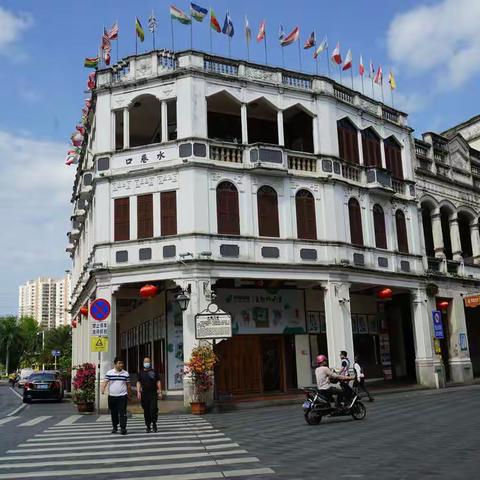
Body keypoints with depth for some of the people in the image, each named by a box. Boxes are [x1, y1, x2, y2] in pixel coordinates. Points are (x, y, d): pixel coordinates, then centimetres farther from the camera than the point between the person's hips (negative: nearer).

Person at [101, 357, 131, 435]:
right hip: (112, 396, 1)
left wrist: (129, 395, 11)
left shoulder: (126, 373, 3)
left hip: (122, 396, -1)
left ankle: (123, 428, -5)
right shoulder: (109, 373, 1)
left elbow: (128, 385, 9)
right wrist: (103, 389, -24)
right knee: (113, 413, 11)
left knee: (122, 412, -8)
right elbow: (105, 382, -5)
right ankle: (114, 427, 27)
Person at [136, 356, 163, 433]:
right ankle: (148, 426, 13)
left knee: (153, 409, -12)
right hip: (144, 394, 2)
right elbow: (138, 383, 7)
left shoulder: (154, 372, 6)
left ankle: (154, 423, 7)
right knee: (146, 411, 4)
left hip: (153, 393, -1)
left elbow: (158, 382, 7)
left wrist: (160, 392, 1)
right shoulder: (141, 373, 9)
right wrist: (138, 392, -5)